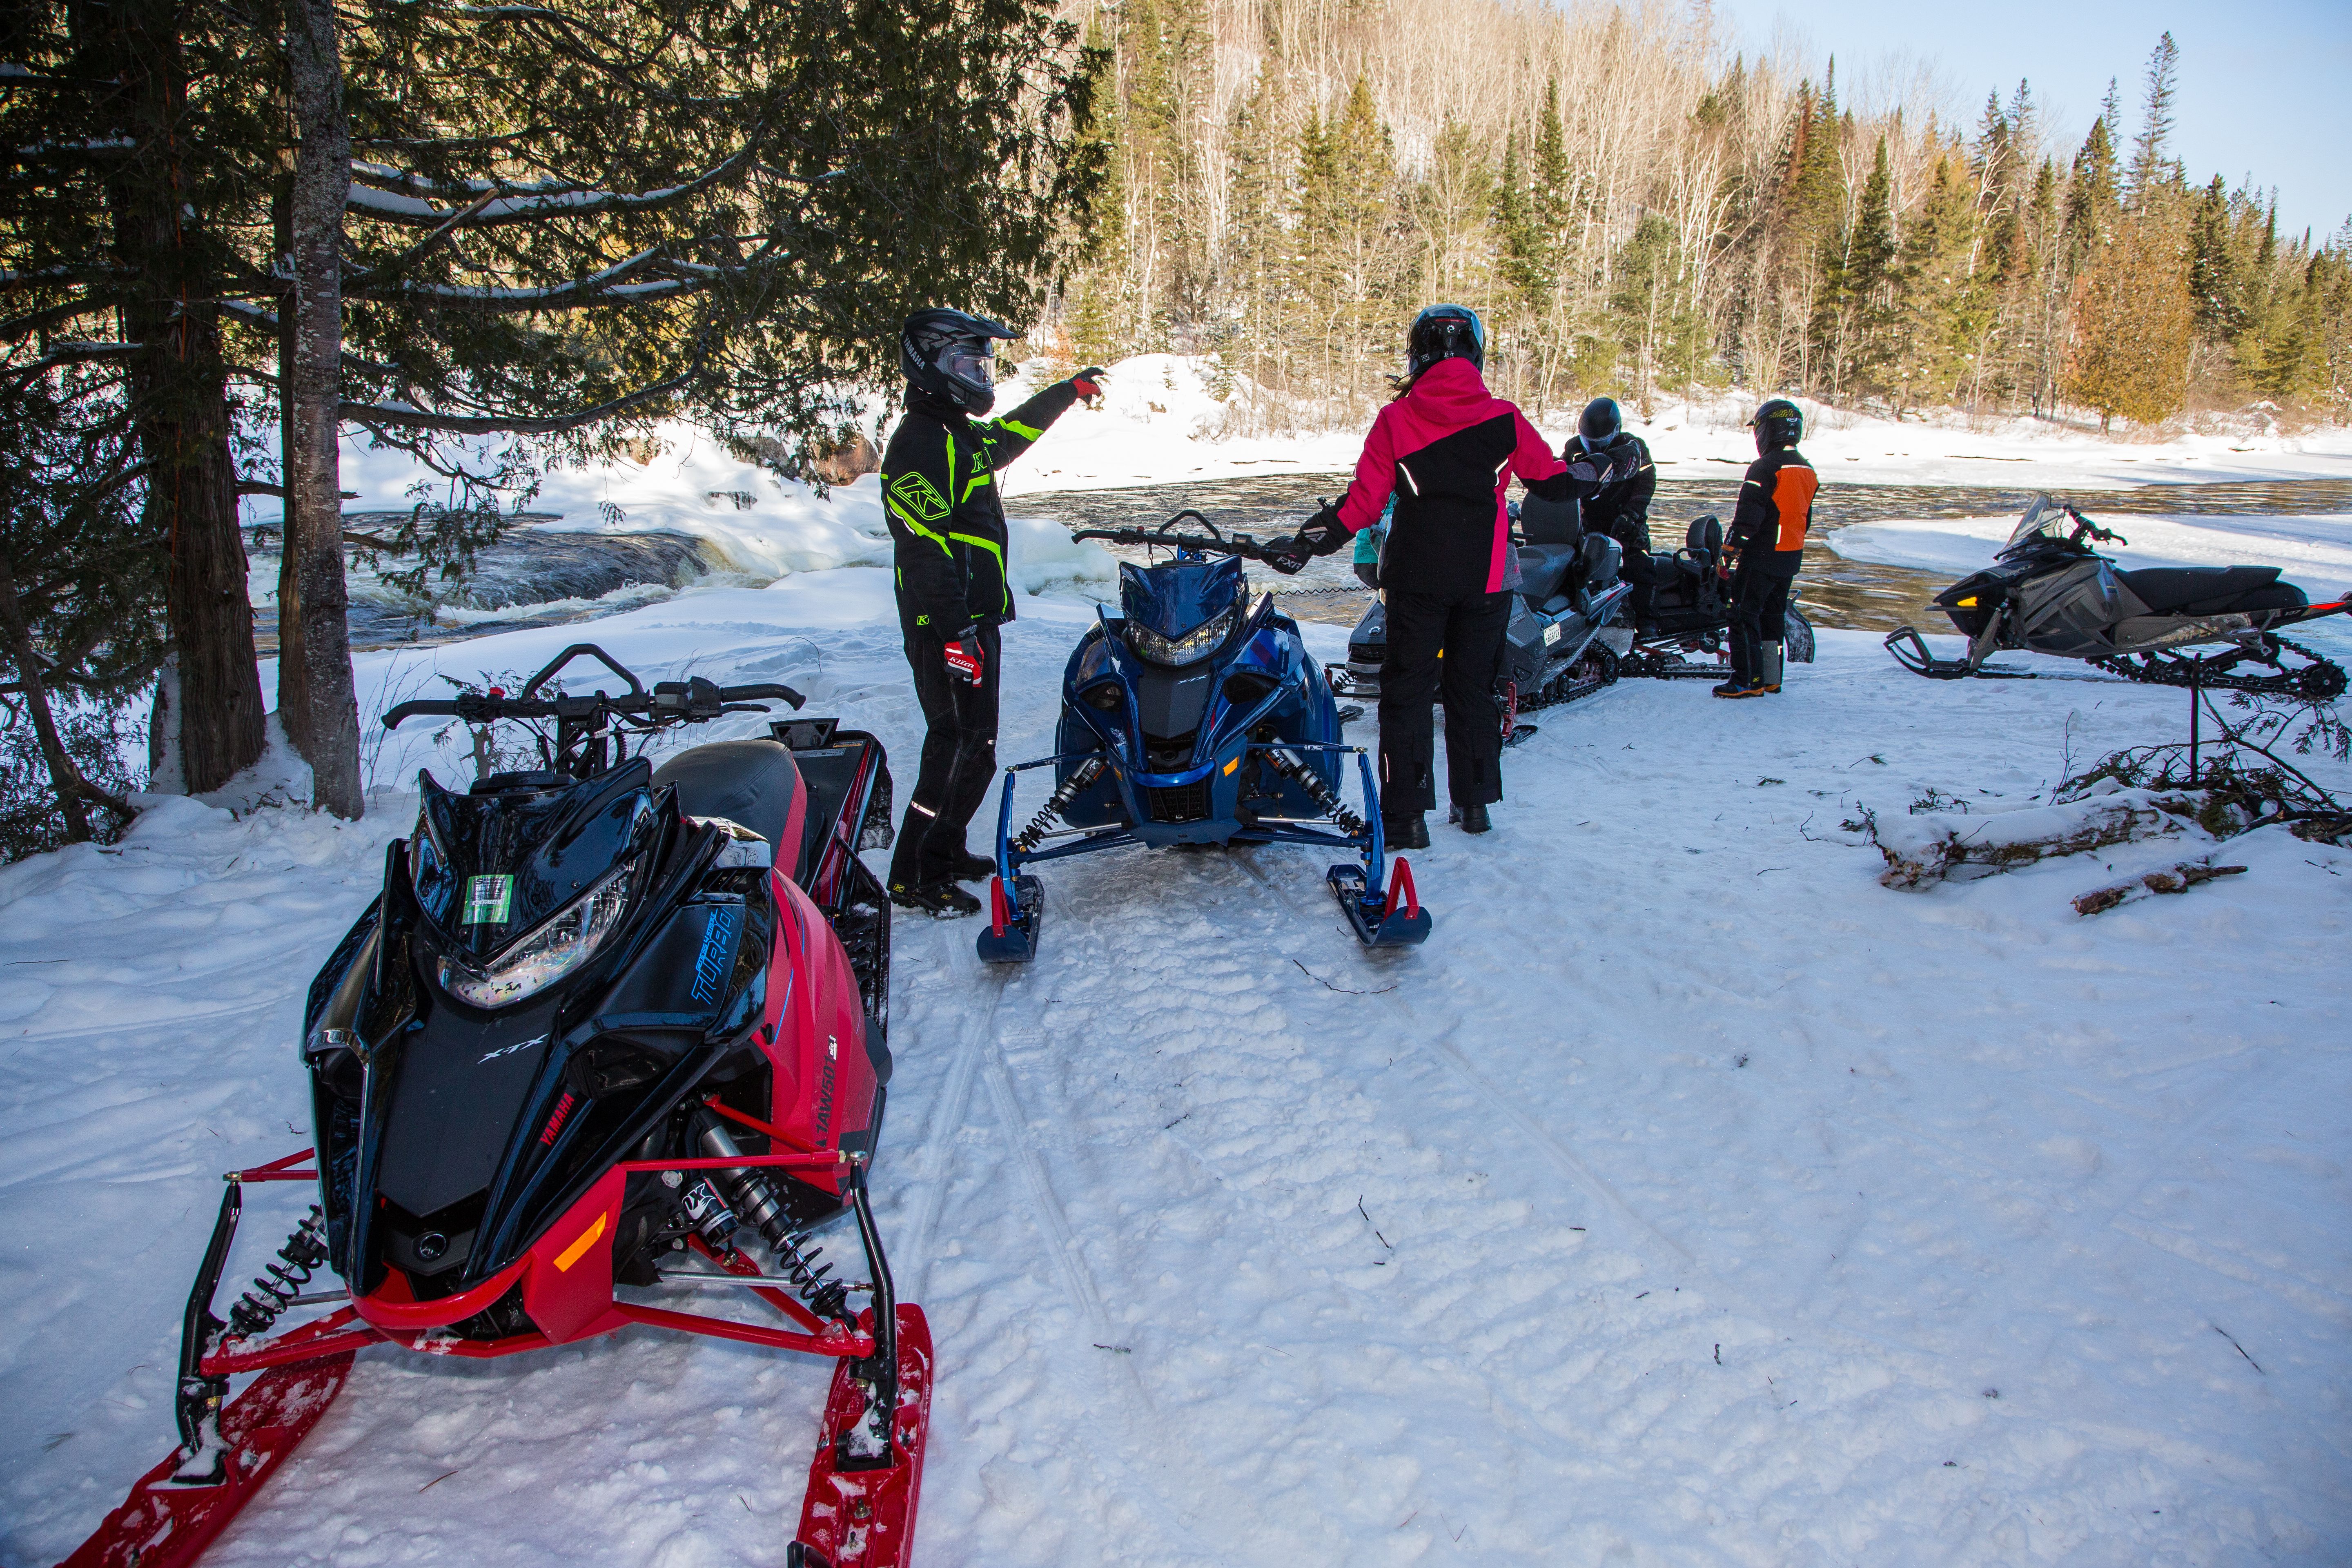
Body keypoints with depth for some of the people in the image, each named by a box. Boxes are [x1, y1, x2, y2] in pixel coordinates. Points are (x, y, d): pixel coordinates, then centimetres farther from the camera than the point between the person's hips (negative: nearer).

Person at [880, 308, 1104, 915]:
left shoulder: (963, 434, 15)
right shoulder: (920, 442, -16)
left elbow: (1012, 432, 39)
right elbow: (925, 546, -24)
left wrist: (1068, 392, 46)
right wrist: (955, 631, -29)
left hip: (976, 621, 10)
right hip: (949, 629, -10)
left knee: (975, 745, 17)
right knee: (958, 747, -9)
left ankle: (946, 849, 29)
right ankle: (915, 877, -1)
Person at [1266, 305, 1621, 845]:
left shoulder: (1396, 420, -5)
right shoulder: (1506, 420, 0)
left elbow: (1363, 502, -8)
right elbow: (1553, 482, 10)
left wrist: (1306, 544, 1)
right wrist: (1598, 475, 31)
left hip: (1417, 574, -2)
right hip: (1486, 577, 2)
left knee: (1407, 689, 5)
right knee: (1472, 686, 15)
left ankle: (1406, 816, 2)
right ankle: (1475, 802, 24)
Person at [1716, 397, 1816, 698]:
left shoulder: (1765, 467, -15)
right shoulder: (1807, 470, 13)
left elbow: (1748, 516, -20)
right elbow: (1805, 517, 19)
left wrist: (1729, 549, -18)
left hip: (1762, 555, -9)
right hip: (1791, 558, 9)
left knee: (1745, 615, -6)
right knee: (1772, 615, 15)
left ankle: (1749, 680, -9)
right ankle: (1771, 679, 18)